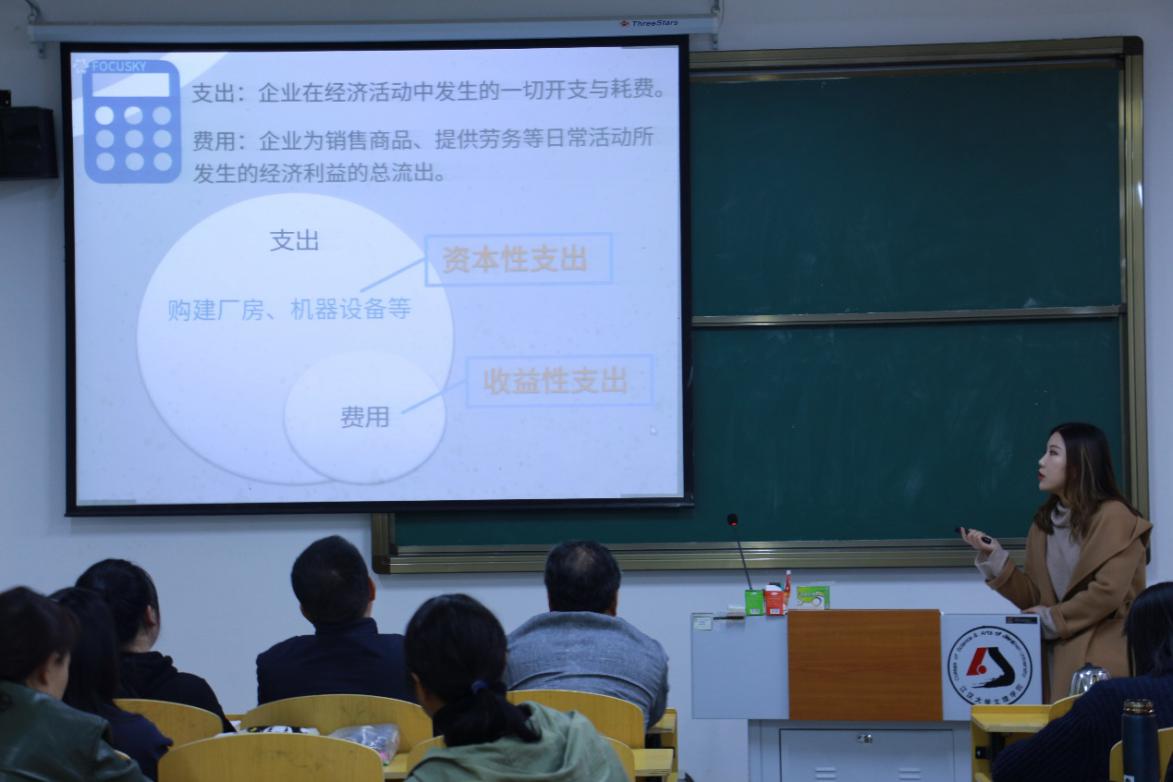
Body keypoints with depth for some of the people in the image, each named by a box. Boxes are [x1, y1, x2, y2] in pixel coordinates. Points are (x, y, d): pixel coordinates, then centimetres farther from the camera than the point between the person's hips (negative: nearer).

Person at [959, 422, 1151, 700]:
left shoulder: (1113, 517, -10)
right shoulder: (1045, 521, 12)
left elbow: (1107, 593, -19)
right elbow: (1034, 598, 8)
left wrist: (1051, 620, -11)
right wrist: (994, 558, -4)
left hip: (1101, 660, -6)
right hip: (1059, 657, 6)